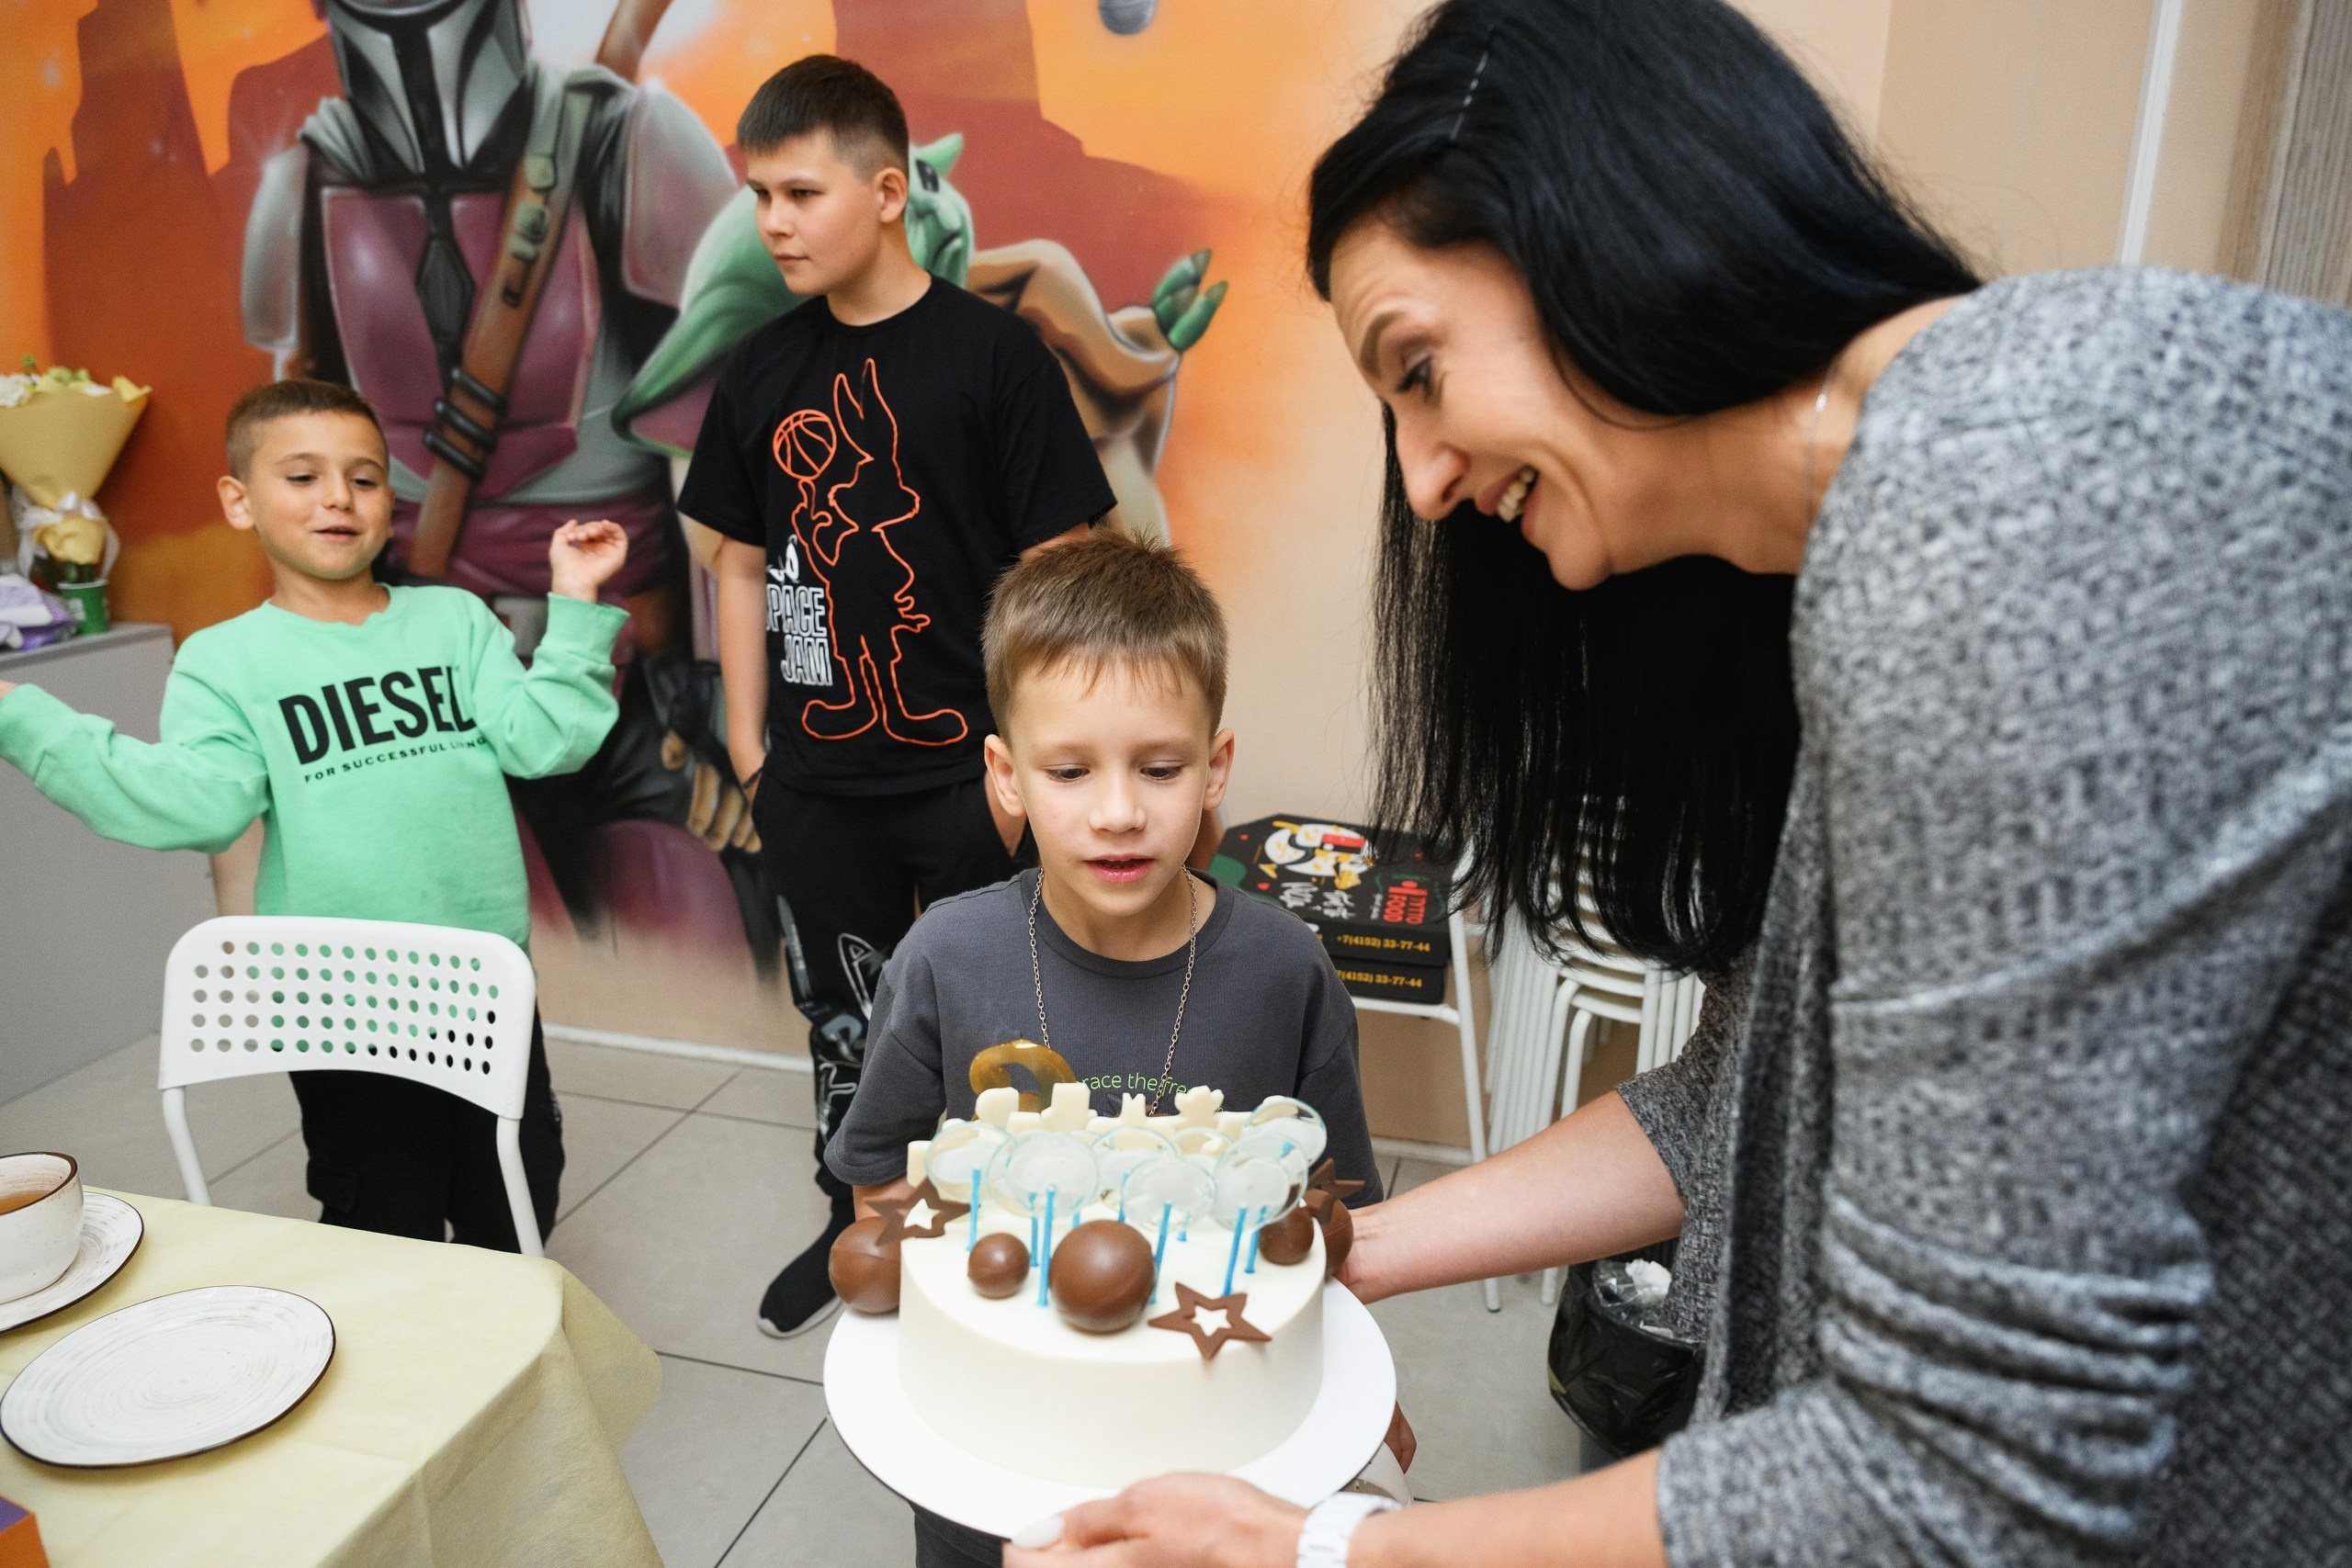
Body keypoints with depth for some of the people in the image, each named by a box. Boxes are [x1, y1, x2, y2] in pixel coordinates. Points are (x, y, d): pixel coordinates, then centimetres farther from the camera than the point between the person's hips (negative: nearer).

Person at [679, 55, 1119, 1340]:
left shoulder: (991, 354, -8)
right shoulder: (759, 375, 5)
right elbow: (741, 564, 11)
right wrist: (748, 749, 8)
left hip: (967, 769, -4)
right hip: (819, 777, 4)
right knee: (844, 1016, 18)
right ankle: (856, 1223, 39)